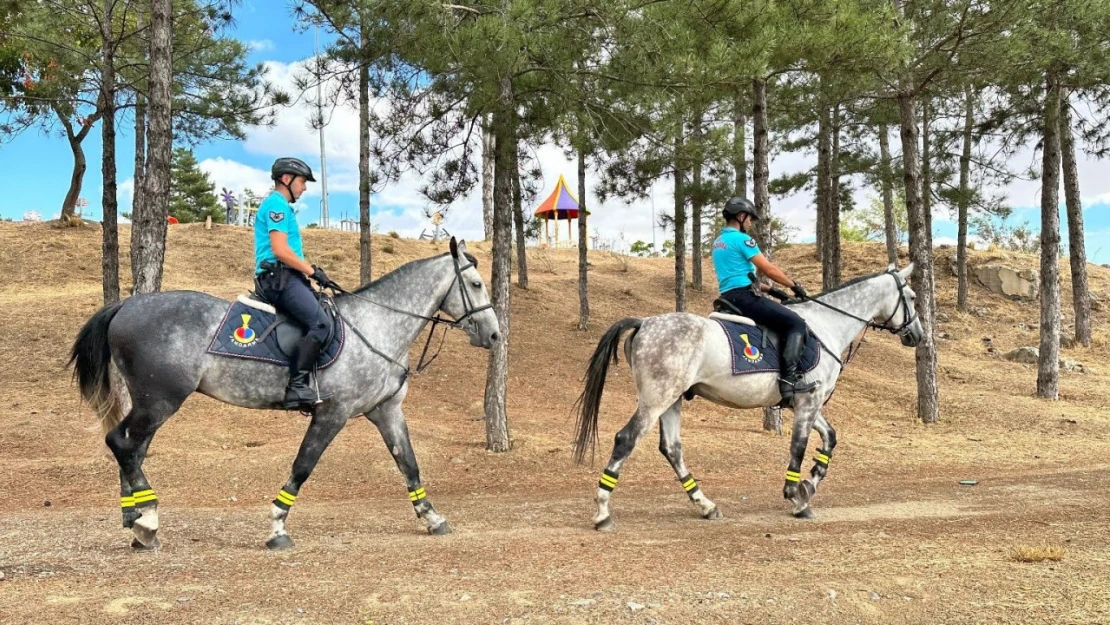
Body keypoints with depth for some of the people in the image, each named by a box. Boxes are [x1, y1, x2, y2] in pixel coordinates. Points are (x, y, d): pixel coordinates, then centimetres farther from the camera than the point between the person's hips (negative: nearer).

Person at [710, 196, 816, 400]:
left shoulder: (718, 242, 20)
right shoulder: (741, 238, -9)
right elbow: (769, 270, -10)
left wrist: (768, 289, 20)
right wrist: (794, 285, 4)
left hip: (729, 299, 10)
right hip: (744, 297, -10)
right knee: (796, 323, -11)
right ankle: (789, 377, -22)